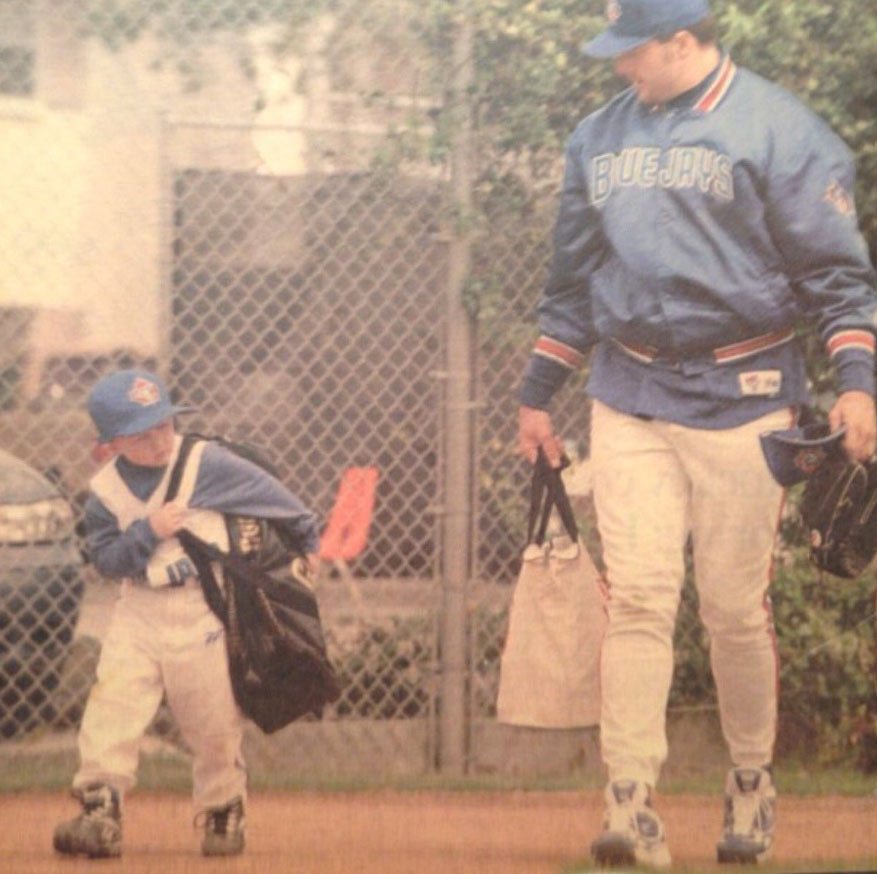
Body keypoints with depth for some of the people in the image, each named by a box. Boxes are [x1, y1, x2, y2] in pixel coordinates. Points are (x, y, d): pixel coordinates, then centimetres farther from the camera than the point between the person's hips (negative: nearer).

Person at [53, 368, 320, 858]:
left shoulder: (207, 464, -10)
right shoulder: (106, 490, -1)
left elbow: (266, 491, 1)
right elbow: (105, 558, -3)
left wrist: (306, 537, 11)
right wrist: (147, 532, -18)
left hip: (202, 610, -2)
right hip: (139, 611, 2)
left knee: (214, 721, 5)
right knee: (112, 706, -12)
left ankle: (224, 812, 23)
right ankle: (100, 813, -13)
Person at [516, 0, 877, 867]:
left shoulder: (780, 130, -4)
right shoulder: (599, 136, 13)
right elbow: (572, 279, 20)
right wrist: (538, 391, 18)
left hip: (740, 397, -4)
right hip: (628, 397, 4)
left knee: (737, 605, 0)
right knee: (637, 594, -7)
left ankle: (752, 782, 20)